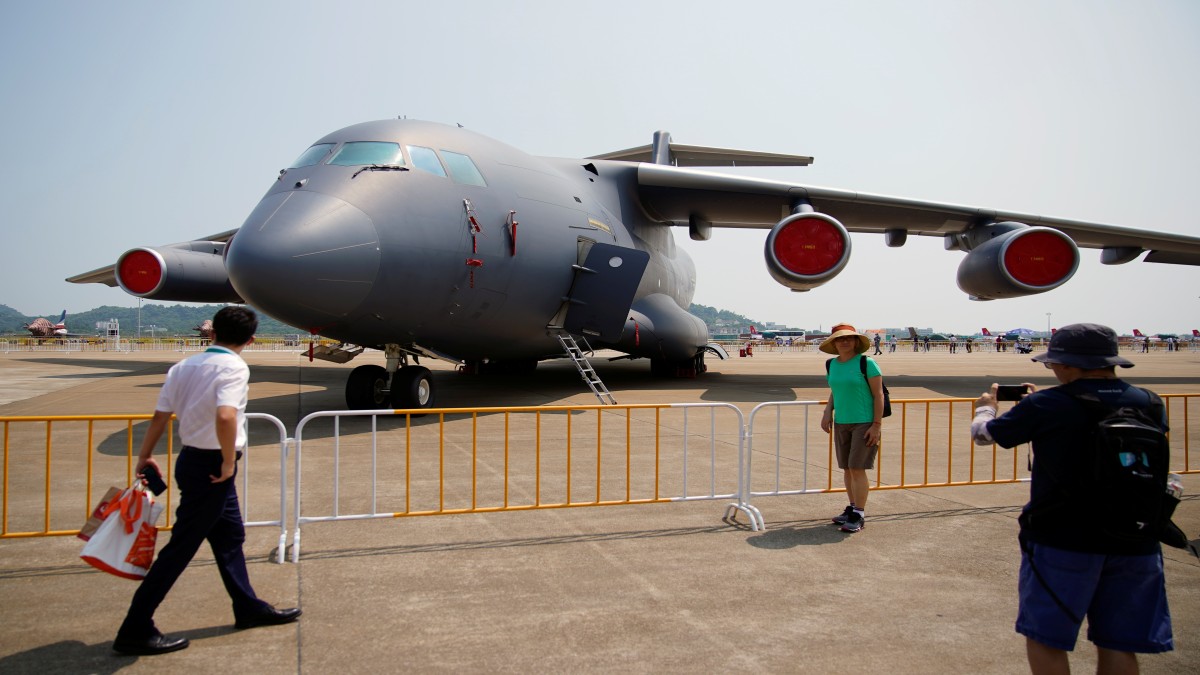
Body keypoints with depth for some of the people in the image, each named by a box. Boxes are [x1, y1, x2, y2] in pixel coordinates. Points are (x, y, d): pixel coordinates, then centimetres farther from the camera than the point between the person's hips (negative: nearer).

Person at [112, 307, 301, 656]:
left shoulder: (184, 366, 6)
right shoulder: (234, 367, -18)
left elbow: (160, 415, 7)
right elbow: (225, 417, -32)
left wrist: (144, 457, 17)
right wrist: (229, 462, -20)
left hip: (192, 458, 9)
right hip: (211, 466, -9)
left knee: (230, 536, 19)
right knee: (181, 547, 1)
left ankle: (248, 608, 33)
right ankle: (135, 630, 10)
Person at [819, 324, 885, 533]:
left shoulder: (867, 363, -10)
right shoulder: (832, 365, 7)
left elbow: (878, 395, -10)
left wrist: (877, 425, -14)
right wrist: (827, 412, 6)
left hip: (865, 423, -6)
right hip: (841, 423, 6)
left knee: (857, 468, -7)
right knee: (847, 468, 10)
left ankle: (859, 516, 1)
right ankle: (852, 508, 23)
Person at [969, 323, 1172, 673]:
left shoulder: (1044, 407, -13)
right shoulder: (1148, 404, 1)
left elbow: (983, 433, 2)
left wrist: (986, 406, 24)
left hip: (1062, 542, -5)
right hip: (1135, 544, 5)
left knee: (1045, 638, 9)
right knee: (1118, 645, 14)